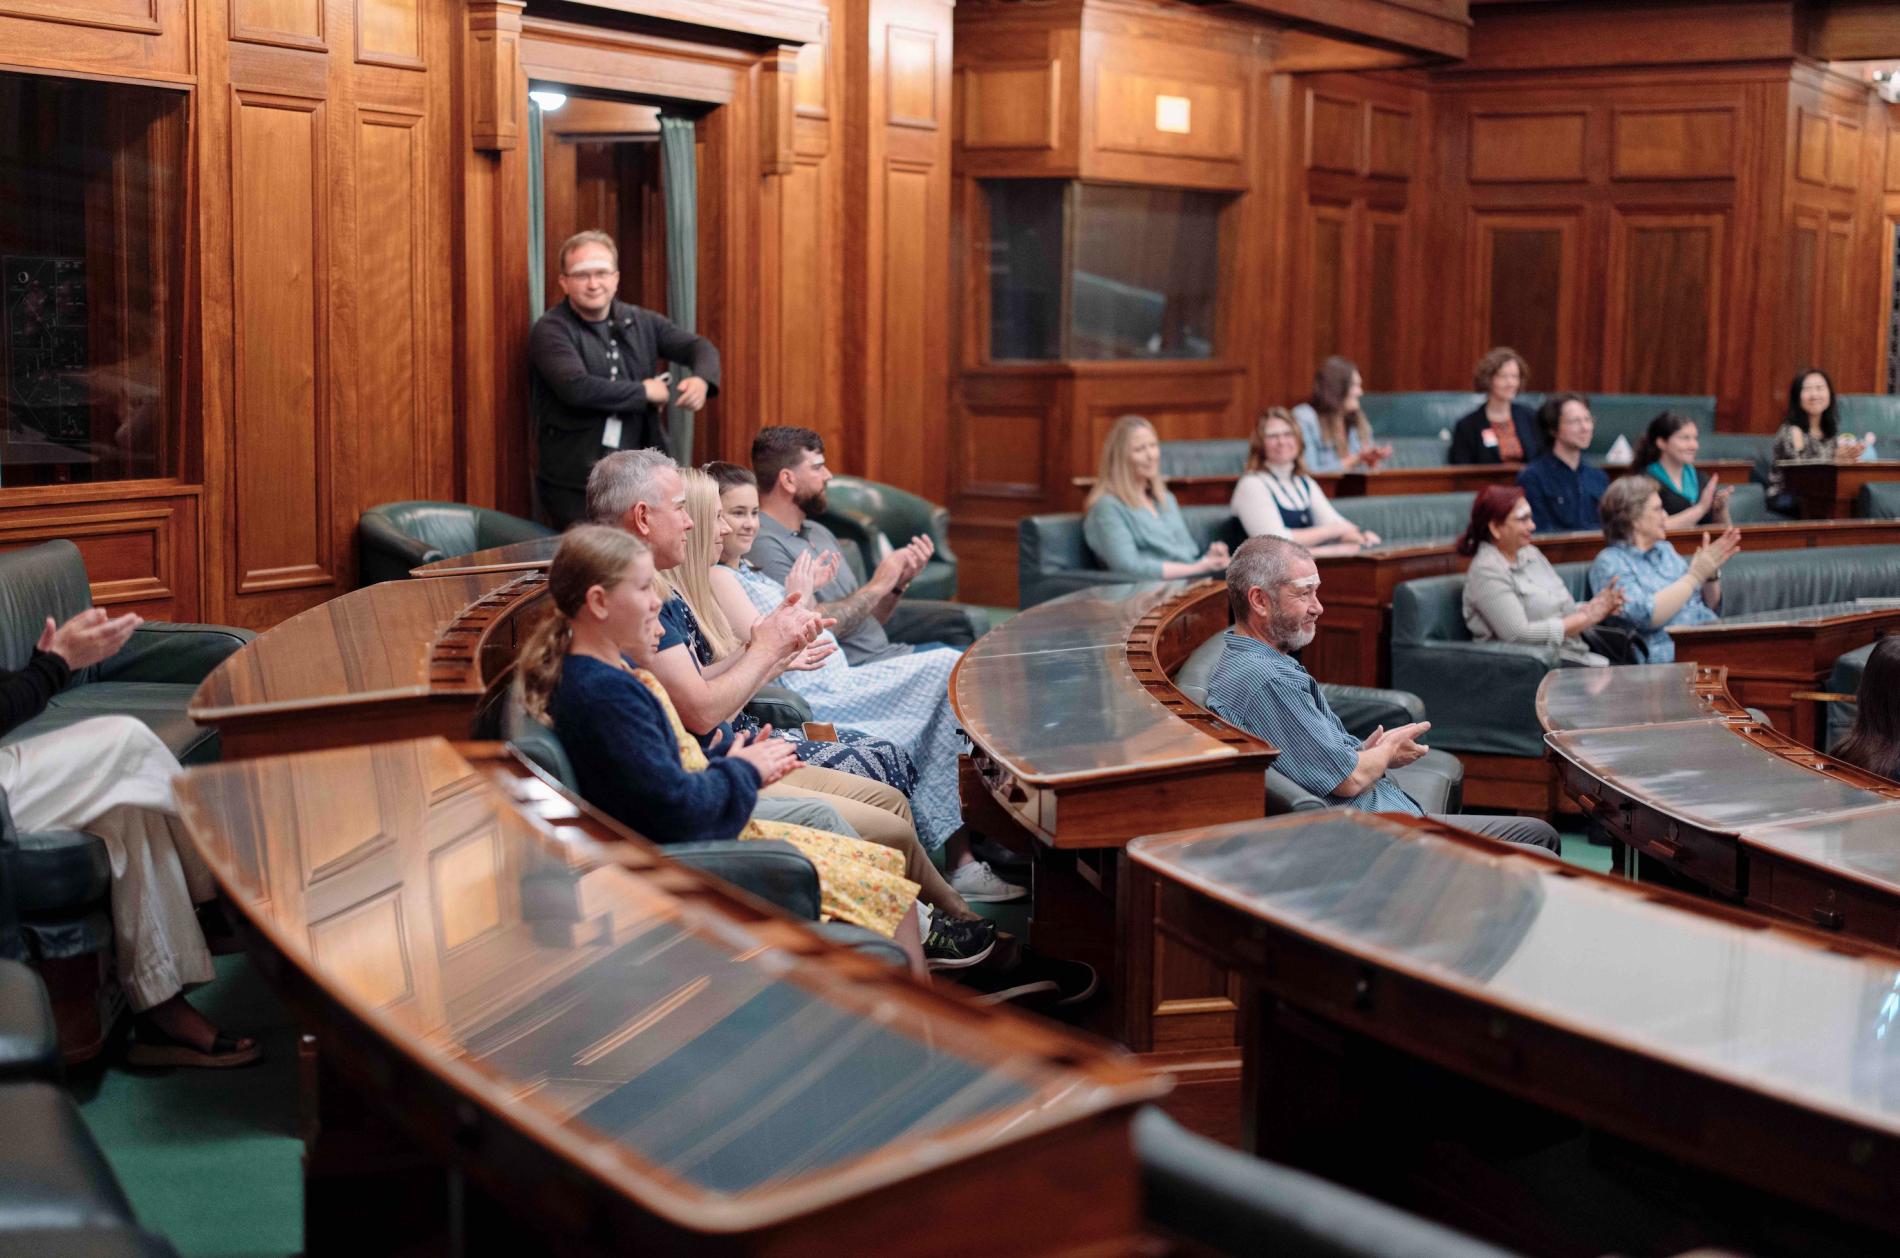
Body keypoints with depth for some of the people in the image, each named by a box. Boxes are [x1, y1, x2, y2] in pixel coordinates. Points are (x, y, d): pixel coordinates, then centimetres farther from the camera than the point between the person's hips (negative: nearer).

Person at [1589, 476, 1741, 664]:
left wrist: (1711, 573, 5)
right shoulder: (1609, 562, -1)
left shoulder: (1664, 549, 20)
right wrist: (1695, 576, -12)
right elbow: (1645, 616, -17)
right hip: (1672, 654, -7)